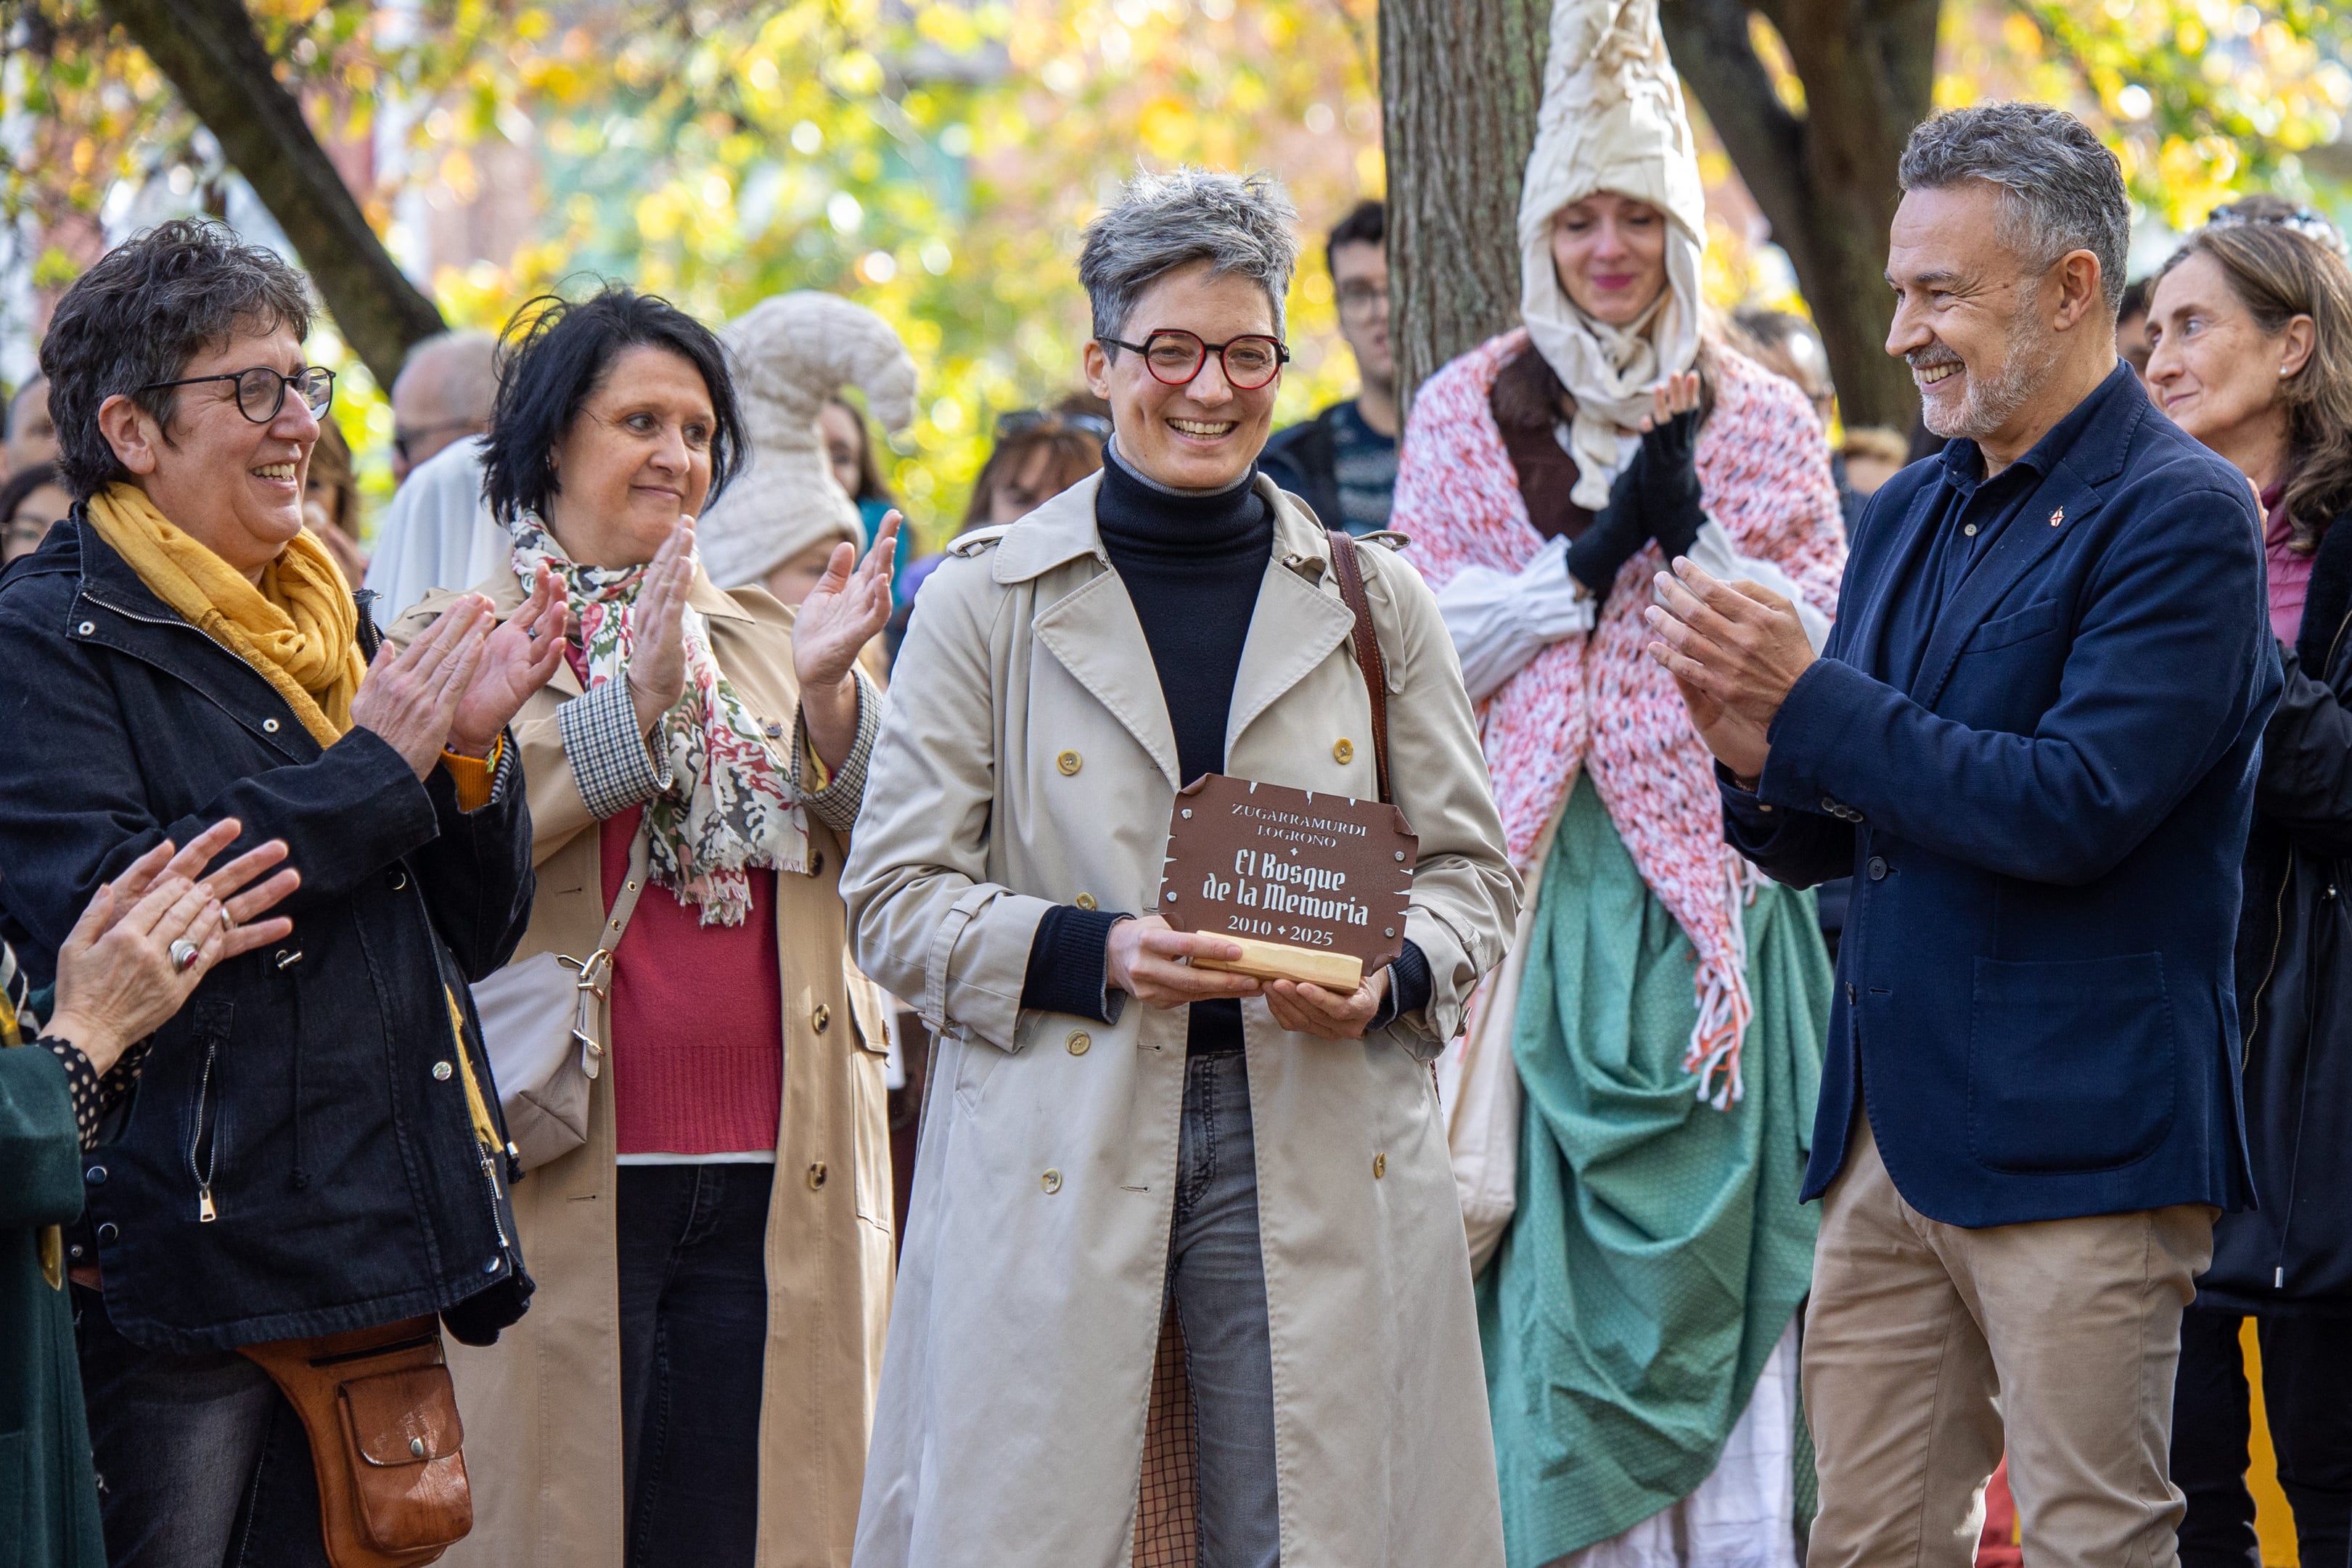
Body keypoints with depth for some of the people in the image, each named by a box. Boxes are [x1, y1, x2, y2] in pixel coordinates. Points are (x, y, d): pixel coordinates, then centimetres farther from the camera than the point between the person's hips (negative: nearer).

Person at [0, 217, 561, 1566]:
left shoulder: (329, 620, 17)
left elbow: (477, 934, 17)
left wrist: (471, 754, -3)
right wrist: (374, 769, -14)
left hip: (376, 1258, 7)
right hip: (183, 1271, -7)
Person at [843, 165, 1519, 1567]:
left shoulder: (1373, 602, 11)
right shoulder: (988, 602, 5)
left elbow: (1472, 868, 14)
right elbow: (897, 897, 2)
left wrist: (1390, 977, -7)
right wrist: (1095, 952, -14)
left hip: (1314, 1142, 1)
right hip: (1060, 1168, -1)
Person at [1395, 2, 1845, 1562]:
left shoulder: (1762, 417, 9)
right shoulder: (1465, 410, 8)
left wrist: (1694, 532, -11)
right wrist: (1593, 557, -10)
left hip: (1714, 886, 0)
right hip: (1537, 877, 0)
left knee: (1713, 1236, -4)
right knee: (1549, 1245, -5)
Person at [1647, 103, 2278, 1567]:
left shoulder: (2178, 516, -10)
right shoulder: (1911, 514, 16)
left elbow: (2070, 812, -20)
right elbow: (1828, 843, 18)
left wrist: (1812, 701, -16)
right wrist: (1759, 754, -5)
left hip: (2077, 1147, -8)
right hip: (1889, 1137, 8)